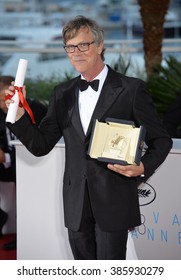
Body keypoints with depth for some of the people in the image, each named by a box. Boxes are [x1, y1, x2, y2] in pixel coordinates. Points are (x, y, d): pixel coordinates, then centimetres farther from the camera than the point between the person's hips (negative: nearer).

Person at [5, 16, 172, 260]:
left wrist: (143, 167, -21)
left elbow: (161, 140, -1)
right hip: (77, 205, 5)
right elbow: (40, 146, 8)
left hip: (114, 202, -5)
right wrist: (19, 114, -8)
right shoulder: (62, 94, 9)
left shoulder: (131, 89, -5)